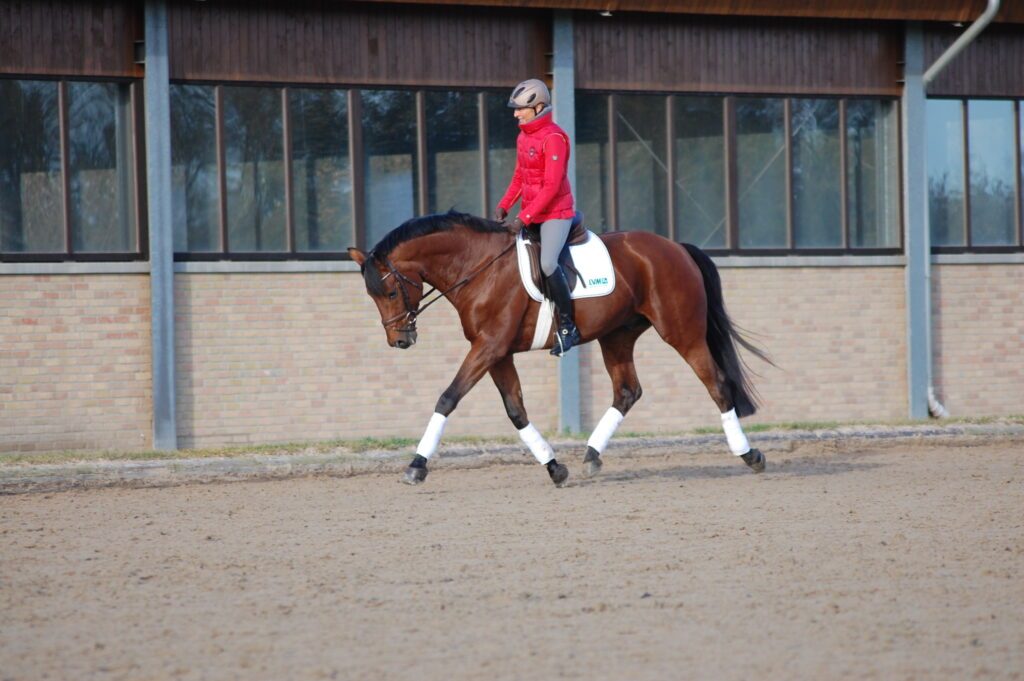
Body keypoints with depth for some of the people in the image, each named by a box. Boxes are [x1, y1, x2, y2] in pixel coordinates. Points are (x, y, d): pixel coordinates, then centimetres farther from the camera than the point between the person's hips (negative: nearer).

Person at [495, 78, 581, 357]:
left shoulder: (553, 138, -17)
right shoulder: (523, 137, 10)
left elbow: (551, 186, -22)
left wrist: (523, 218, -23)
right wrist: (504, 205, 4)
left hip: (556, 213, -9)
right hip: (530, 213, 9)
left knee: (547, 264, -25)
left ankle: (567, 326, -14)